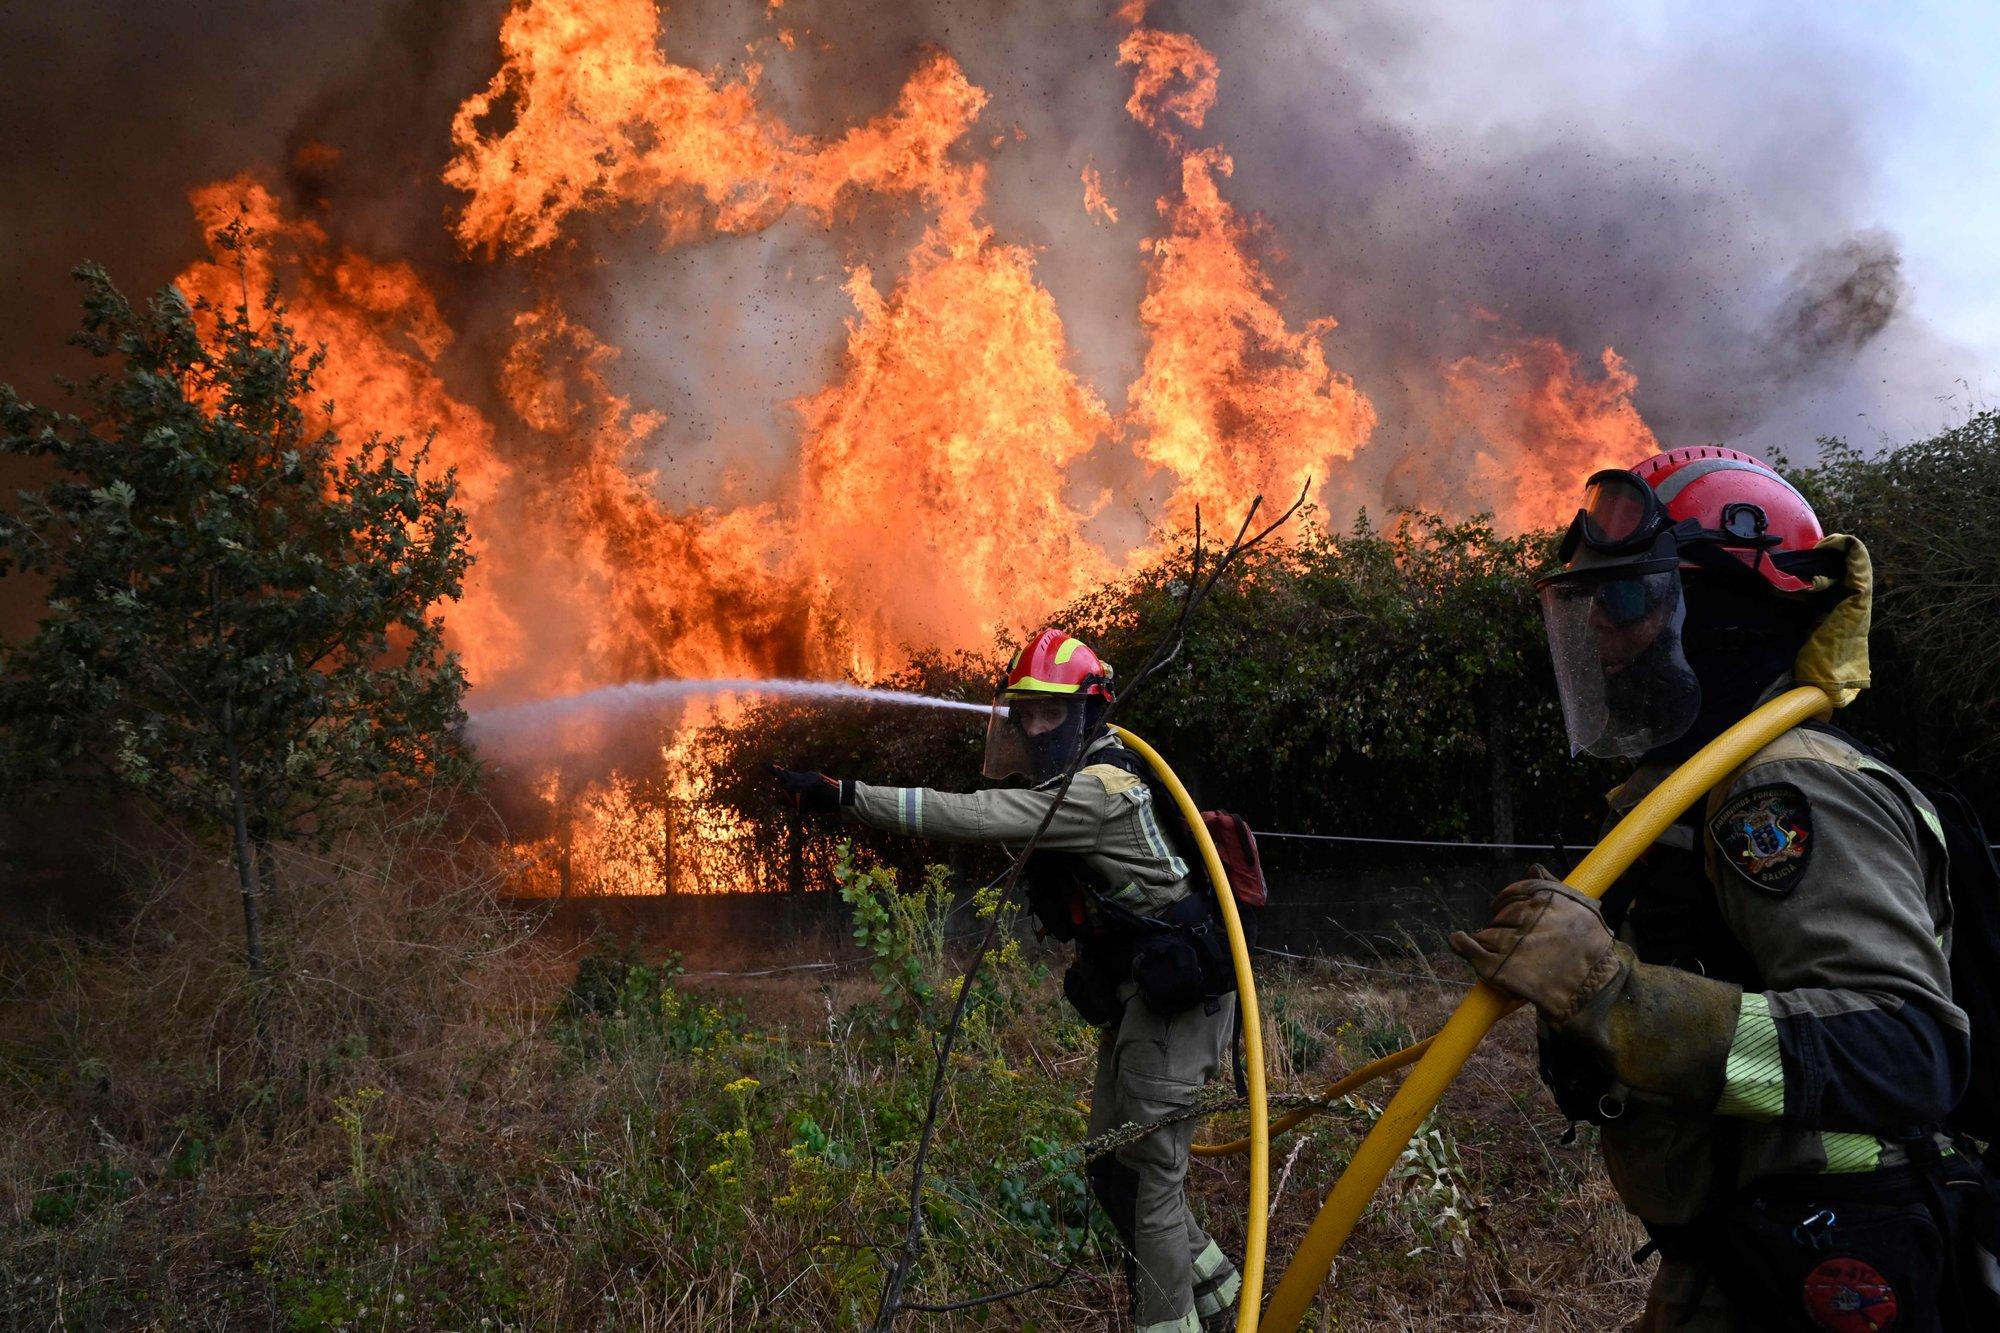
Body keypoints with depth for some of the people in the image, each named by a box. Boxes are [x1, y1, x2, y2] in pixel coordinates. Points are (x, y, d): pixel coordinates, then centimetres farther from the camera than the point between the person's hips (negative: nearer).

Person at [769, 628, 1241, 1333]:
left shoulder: (1100, 789, -21)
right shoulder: (1070, 786, 11)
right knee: (1112, 1167, 15)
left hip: (1175, 998, -10)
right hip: (1134, 997, 10)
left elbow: (974, 817, -29)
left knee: (1148, 1171, -5)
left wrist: (843, 795, -30)